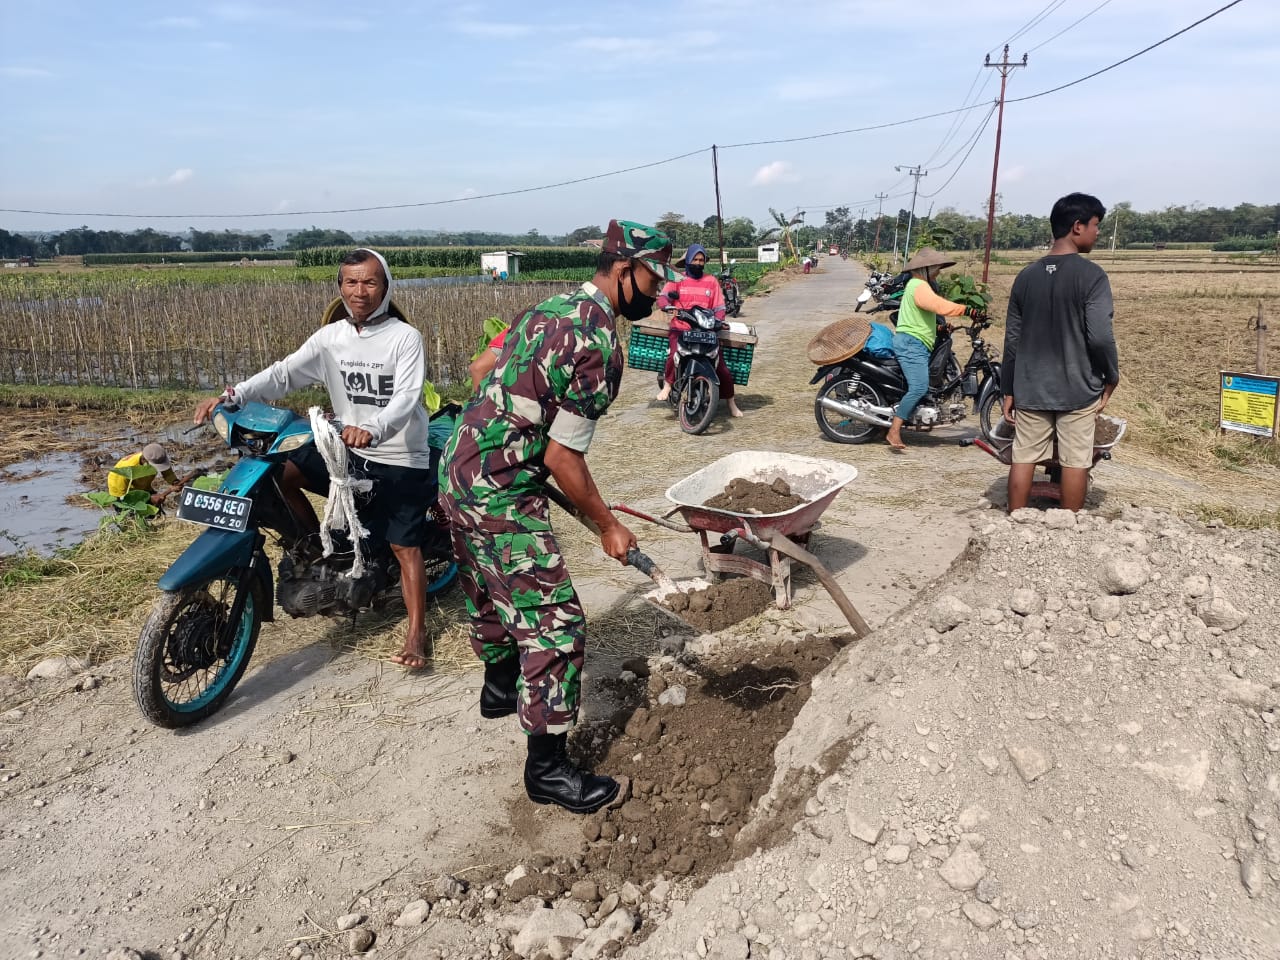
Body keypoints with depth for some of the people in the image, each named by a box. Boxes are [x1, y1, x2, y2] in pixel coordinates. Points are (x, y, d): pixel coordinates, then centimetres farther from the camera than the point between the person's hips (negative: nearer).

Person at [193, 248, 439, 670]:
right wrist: (232, 395, -18)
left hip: (401, 460, -5)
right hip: (347, 449, 6)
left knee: (404, 547, -4)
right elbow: (284, 373, -2)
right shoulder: (330, 337, 3)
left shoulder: (405, 337, -13)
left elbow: (407, 397, -25)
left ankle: (416, 634, 5)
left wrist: (372, 428, -45)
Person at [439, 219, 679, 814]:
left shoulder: (551, 309, 10)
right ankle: (547, 767, 7)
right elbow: (562, 458, -19)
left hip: (459, 471, 11)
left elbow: (487, 370, 20)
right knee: (555, 621, -4)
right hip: (500, 495, -10)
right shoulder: (599, 344, -20)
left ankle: (501, 688, 51)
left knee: (490, 593, 28)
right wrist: (606, 526, -7)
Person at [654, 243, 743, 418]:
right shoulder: (677, 279, 8)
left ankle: (731, 403, 7)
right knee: (674, 353, -32)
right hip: (681, 327, -1)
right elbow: (663, 296, -5)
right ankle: (667, 386, -8)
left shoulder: (711, 281, 11)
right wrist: (667, 305, -28)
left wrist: (718, 319, -14)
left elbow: (719, 306, 8)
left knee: (721, 364, -7)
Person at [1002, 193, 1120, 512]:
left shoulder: (1026, 275, 4)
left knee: (1023, 457, 8)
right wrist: (1112, 376, 2)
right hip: (1077, 389, -4)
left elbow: (1012, 338, 6)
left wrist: (1008, 390, 11)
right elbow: (1100, 337, -16)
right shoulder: (1091, 275, -11)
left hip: (1030, 389, 4)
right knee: (1075, 461, 6)